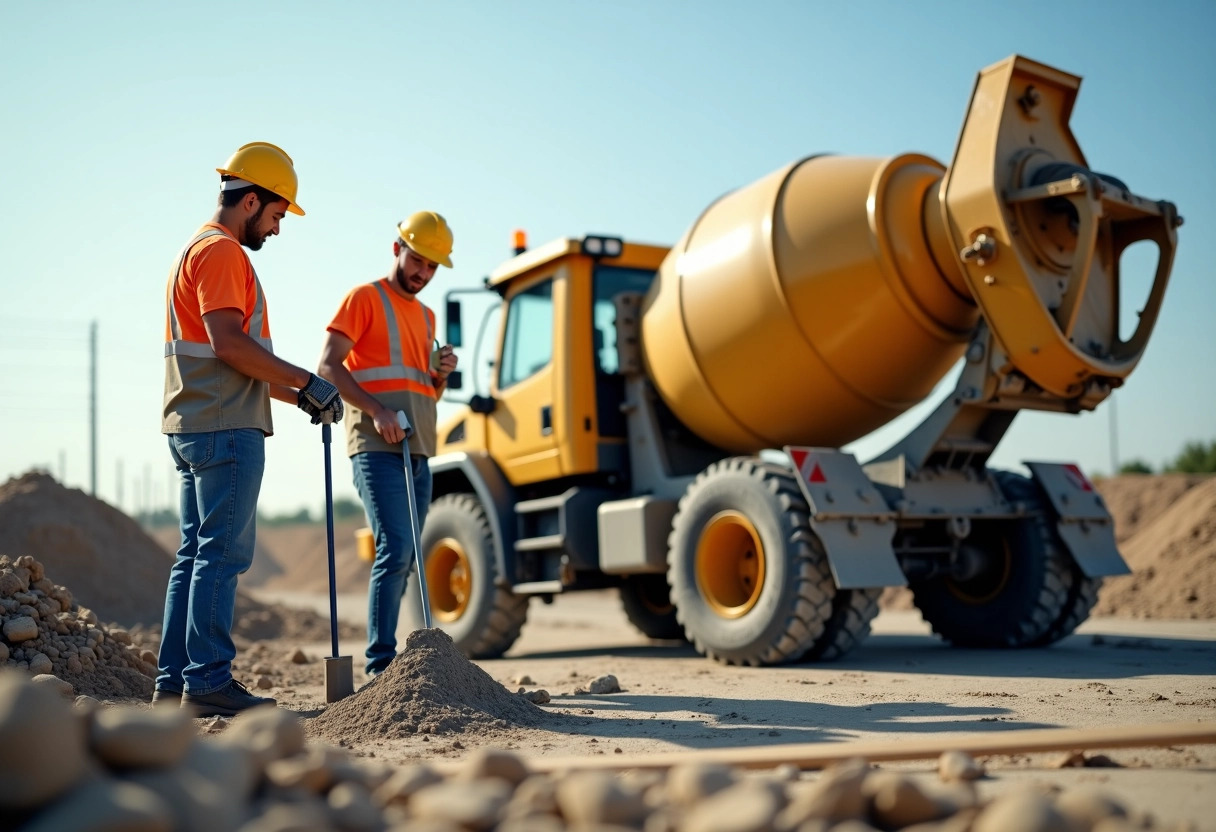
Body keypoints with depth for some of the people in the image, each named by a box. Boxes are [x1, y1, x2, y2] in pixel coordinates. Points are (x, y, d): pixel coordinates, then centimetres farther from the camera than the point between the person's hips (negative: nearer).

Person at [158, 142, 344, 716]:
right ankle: (209, 680, -6)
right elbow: (229, 343, -20)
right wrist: (307, 382, -14)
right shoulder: (221, 250, -8)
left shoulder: (198, 250, 24)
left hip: (194, 426, 10)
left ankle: (174, 682, 13)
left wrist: (293, 396, 18)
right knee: (223, 552, -8)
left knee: (196, 554, 10)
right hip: (225, 429, -10)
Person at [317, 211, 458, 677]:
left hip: (418, 451, 8)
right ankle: (381, 665, -15)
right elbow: (328, 366, -9)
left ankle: (385, 661, 13)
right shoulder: (365, 298, 1)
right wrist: (376, 411, -20)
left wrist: (442, 373, 5)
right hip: (377, 447, -8)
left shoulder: (425, 316, 23)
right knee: (395, 550, -17)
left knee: (402, 558, 7)